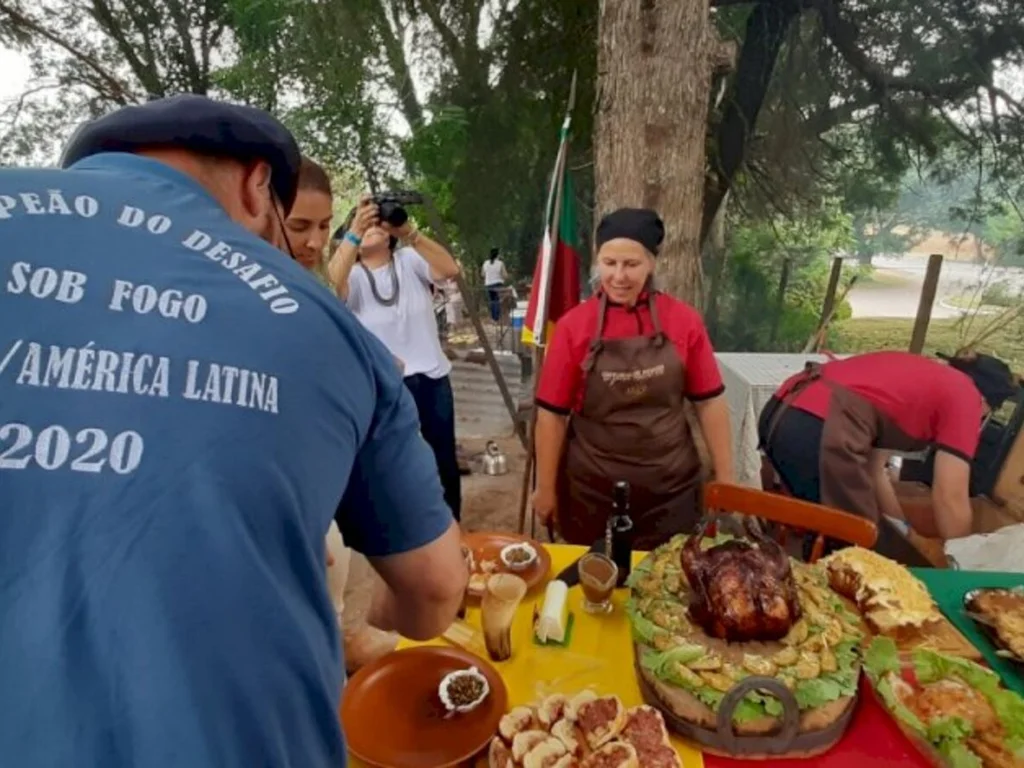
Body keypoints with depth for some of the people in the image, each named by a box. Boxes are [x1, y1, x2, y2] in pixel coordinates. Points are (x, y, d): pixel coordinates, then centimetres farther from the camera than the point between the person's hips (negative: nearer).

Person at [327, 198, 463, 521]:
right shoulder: (353, 276, 1)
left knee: (444, 464, 14)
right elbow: (332, 282, -23)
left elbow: (450, 269, -16)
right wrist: (354, 232, -33)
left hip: (431, 379, 2)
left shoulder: (410, 261, 3)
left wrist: (410, 232, -28)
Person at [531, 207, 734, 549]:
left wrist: (725, 478, 3)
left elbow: (710, 402, 1)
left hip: (672, 488, 1)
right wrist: (546, 488, 0)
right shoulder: (573, 326, -8)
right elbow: (552, 413, -4)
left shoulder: (683, 320, -5)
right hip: (592, 491, 0)